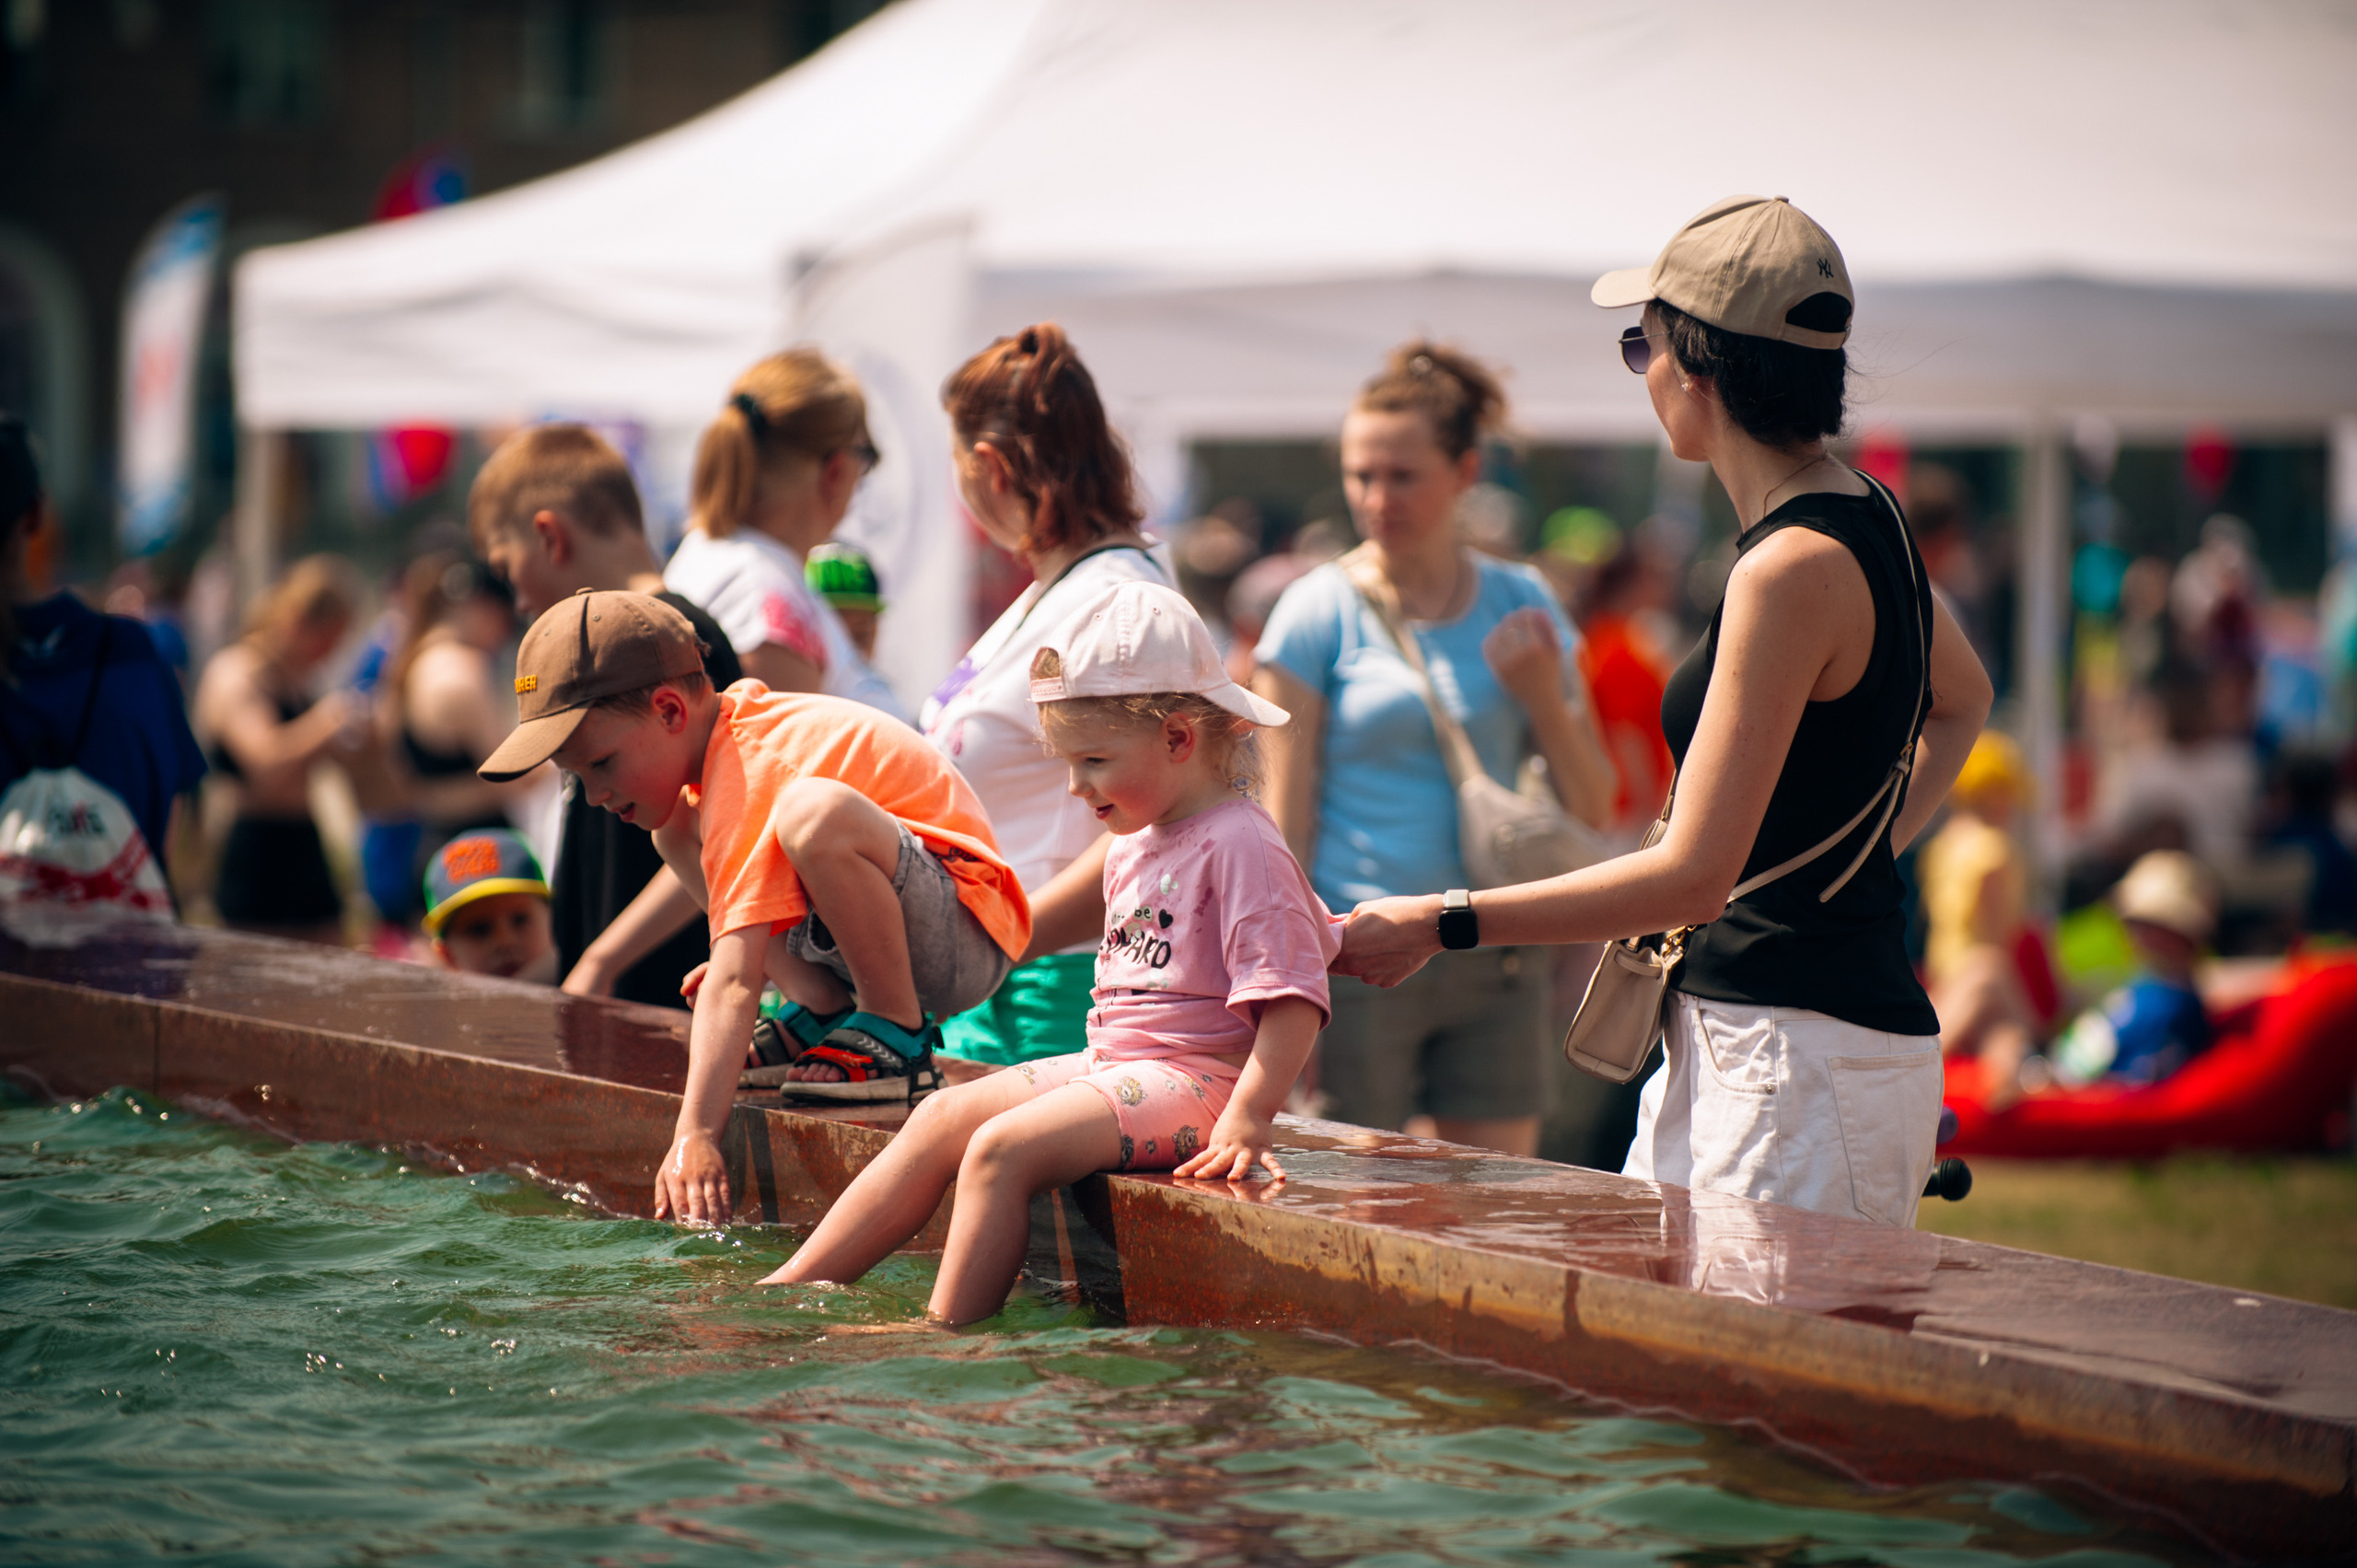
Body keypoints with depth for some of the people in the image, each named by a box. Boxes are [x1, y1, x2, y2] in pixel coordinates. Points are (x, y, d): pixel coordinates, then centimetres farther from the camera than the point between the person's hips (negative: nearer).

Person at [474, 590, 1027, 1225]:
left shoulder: (749, 779, -24)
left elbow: (733, 982, -33)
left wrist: (695, 1135, -38)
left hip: (967, 932, -10)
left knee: (815, 814, -39)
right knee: (675, 829, 11)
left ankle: (898, 1033, -18)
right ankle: (829, 1015, 5)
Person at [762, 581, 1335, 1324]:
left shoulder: (1239, 844, -14)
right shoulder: (1131, 848, 17)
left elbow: (1292, 999, -19)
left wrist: (1246, 1122, -25)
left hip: (1191, 1080, -9)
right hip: (1109, 1061, 9)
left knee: (1000, 1148, -24)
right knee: (943, 1116, 0)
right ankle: (790, 1287, -1)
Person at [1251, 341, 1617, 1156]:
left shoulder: (1520, 606, 8)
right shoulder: (1320, 611, -1)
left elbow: (1592, 805, 11)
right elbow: (1287, 815, -2)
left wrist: (1541, 693, -6)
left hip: (1493, 969, 3)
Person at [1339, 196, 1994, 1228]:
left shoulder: (1791, 570, -18)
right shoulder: (1863, 518, 12)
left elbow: (1693, 877, -21)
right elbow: (1960, 703, 34)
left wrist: (1440, 924, -16)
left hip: (1804, 1058, -10)